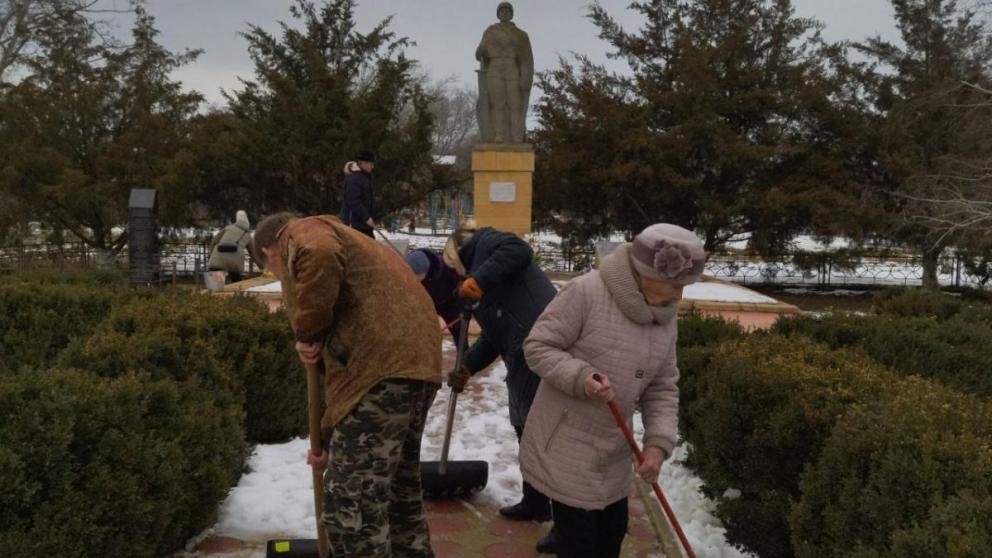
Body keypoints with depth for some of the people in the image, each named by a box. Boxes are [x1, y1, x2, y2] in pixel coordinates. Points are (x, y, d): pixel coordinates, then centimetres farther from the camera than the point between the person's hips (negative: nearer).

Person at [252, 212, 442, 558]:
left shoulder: (304, 233, 9)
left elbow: (321, 257, -21)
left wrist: (308, 333, -7)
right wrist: (331, 441, 32)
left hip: (384, 367, -10)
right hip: (414, 361, 10)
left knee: (351, 505, -2)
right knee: (399, 489, 24)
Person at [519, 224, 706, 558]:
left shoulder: (666, 317, 1)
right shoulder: (587, 292, -22)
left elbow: (662, 388, 4)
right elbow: (537, 346, -17)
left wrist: (658, 442, -9)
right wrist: (581, 377, -32)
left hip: (613, 450, 7)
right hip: (565, 445, -7)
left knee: (613, 529, 20)